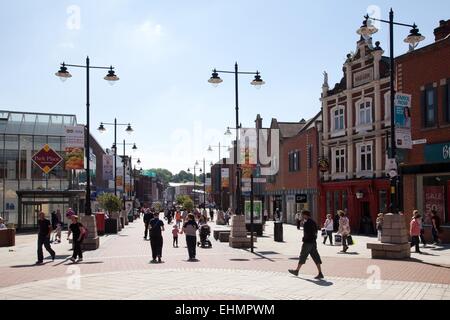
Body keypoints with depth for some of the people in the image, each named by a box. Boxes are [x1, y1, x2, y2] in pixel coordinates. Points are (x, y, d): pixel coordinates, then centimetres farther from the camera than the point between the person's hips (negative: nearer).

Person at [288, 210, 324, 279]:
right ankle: (320, 273, -1)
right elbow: (315, 232, 16)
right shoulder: (313, 222, 13)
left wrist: (304, 239, -4)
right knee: (316, 257, 4)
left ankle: (297, 271, 18)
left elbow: (306, 233, -19)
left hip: (307, 242, -8)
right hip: (313, 242, 8)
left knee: (302, 257, 5)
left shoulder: (306, 223, -14)